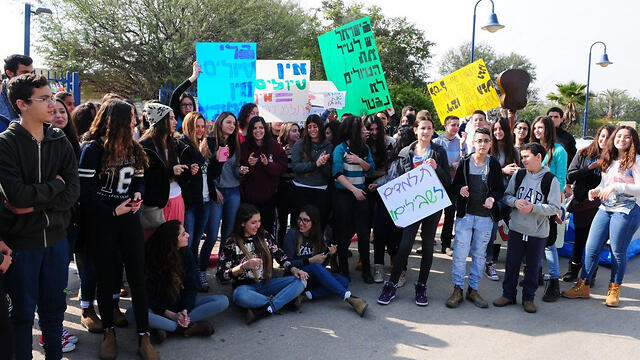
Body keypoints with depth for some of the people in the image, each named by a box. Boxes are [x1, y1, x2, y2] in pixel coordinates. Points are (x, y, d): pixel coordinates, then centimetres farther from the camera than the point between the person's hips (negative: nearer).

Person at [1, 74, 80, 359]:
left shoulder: (60, 141, 2)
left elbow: (73, 192, -5)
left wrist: (35, 204, -16)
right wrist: (55, 185, -10)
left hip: (56, 238, 4)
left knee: (54, 307, 15)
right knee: (23, 311, 11)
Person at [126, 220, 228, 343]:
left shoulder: (185, 253, -3)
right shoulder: (151, 259, -14)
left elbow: (191, 286, -3)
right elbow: (148, 296, -13)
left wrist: (185, 310, -20)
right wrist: (171, 315, -22)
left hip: (182, 304, 4)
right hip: (159, 308, -3)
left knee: (223, 301, -18)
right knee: (132, 313, -35)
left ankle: (165, 327, -27)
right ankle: (188, 328, -31)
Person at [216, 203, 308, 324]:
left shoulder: (265, 236, 8)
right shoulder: (230, 243, -4)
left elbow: (280, 255, 9)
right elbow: (222, 275, -7)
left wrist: (293, 269, -10)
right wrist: (243, 266, -22)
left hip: (266, 284, 4)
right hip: (245, 286, -4)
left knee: (301, 280, -18)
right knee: (240, 295, -41)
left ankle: (265, 310, -32)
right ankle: (286, 299, -26)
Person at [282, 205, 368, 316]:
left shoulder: (317, 237, 9)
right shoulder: (293, 234, -6)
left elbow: (323, 264, 10)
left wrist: (328, 253, -9)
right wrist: (310, 261, -19)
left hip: (314, 277, 5)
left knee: (343, 281, -19)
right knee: (316, 266, -36)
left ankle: (307, 296, -31)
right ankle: (349, 298, -44)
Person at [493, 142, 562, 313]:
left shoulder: (551, 180, -9)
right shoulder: (519, 175, 2)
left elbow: (555, 208, -11)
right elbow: (506, 196, 9)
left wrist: (533, 208, -21)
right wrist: (515, 202, -12)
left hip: (538, 232, -3)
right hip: (516, 229, 3)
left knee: (532, 266, 9)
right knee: (511, 264, 11)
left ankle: (528, 298, 25)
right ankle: (508, 294, 26)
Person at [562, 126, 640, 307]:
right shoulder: (609, 160, 14)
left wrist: (617, 186, -22)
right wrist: (596, 190, 2)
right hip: (605, 208, 6)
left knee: (618, 252, 1)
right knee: (591, 248, 3)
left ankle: (614, 291, 17)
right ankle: (582, 287, 12)